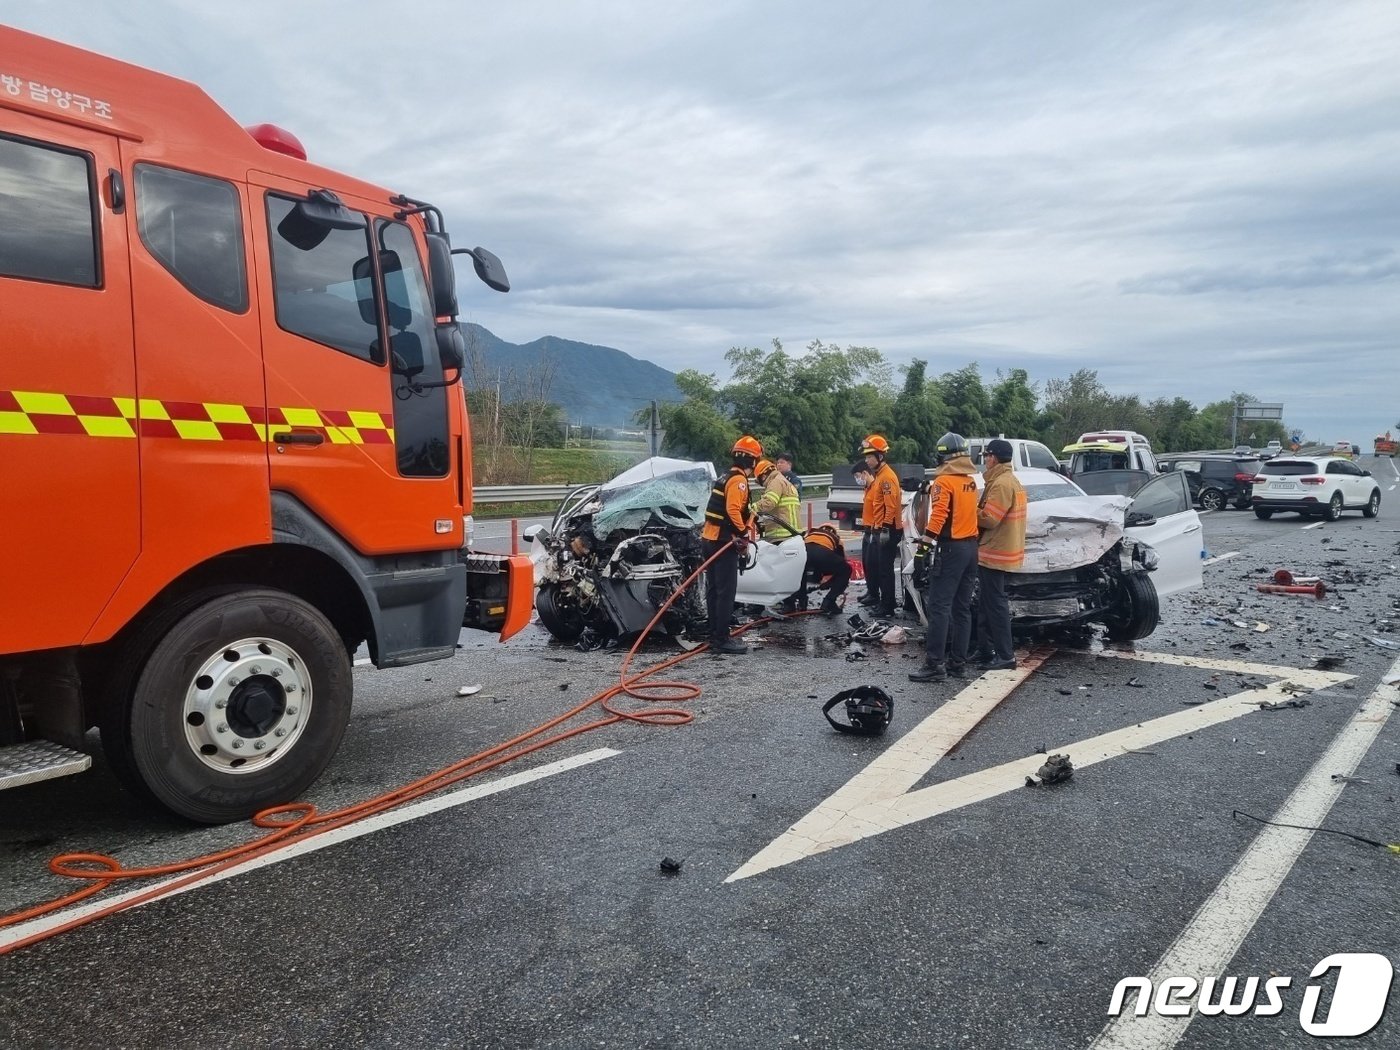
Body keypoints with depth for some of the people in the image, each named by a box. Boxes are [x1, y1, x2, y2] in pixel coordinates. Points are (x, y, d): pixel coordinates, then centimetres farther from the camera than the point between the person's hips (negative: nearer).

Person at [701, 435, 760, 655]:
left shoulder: (727, 478, 18)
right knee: (726, 593, -7)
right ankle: (722, 640, -5)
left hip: (711, 539, 10)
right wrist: (742, 533, -22)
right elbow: (733, 510, -26)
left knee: (714, 591, 13)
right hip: (723, 542, -10)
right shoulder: (738, 480, -13)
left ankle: (716, 636, 20)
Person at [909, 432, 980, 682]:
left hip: (951, 548, -8)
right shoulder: (971, 482, 13)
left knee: (939, 607, -8)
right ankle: (958, 662, 14)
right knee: (962, 608, 10)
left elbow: (938, 515, -22)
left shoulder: (944, 481, -11)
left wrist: (925, 541, -25)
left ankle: (934, 665, -11)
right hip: (971, 547, 8)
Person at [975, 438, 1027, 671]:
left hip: (995, 553, -11)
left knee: (995, 604, -5)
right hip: (999, 550, 11)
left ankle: (1006, 656, -1)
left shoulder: (1001, 484, -18)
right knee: (986, 603, 15)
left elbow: (988, 519, -22)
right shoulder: (1011, 480, 16)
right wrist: (978, 510, 4)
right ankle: (986, 650, 22)